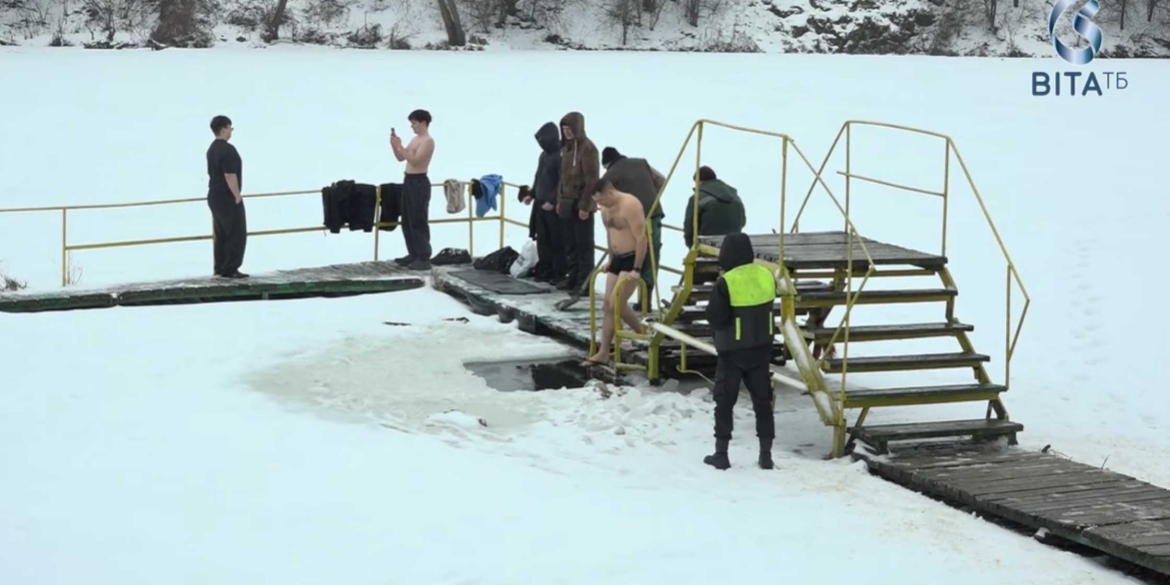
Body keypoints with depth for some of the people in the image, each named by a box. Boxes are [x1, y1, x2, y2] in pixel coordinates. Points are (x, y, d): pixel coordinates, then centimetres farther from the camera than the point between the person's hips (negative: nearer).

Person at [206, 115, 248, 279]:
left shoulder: (212, 148, 12)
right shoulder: (227, 149, -18)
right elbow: (230, 176, -24)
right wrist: (238, 196, -18)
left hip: (215, 197, 10)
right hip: (228, 199, -10)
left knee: (221, 234, 13)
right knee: (237, 234, -4)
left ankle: (220, 268, 14)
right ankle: (229, 269, -6)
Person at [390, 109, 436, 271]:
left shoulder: (428, 141, -13)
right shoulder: (415, 139, 17)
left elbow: (415, 160, -22)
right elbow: (401, 158, 20)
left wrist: (400, 146, -22)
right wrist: (394, 145, 4)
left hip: (419, 182, -10)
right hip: (408, 180, 10)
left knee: (418, 221, -9)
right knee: (407, 220, 12)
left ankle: (424, 258, -6)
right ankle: (413, 254, 20)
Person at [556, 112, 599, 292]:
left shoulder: (587, 148, -15)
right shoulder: (567, 147, 12)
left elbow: (592, 179, -17)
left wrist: (585, 206, -18)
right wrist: (560, 200, 16)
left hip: (581, 205, -8)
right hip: (568, 203, 8)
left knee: (584, 245, -1)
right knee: (571, 244, 12)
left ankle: (584, 282, 3)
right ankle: (573, 277, 19)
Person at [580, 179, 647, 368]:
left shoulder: (630, 205, -21)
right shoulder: (605, 208, 6)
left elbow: (642, 238, -23)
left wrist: (636, 269, -24)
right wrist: (611, 260, 22)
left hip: (634, 258, -9)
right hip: (618, 258, 9)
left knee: (617, 303, -14)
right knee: (609, 304, 6)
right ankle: (603, 353, 9)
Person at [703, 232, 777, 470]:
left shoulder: (725, 283, -20)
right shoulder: (767, 276, -2)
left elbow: (715, 318, -16)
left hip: (732, 352, -5)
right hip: (761, 349, 5)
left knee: (724, 402, 8)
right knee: (762, 401, 11)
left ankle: (721, 453, 10)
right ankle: (766, 454, 13)